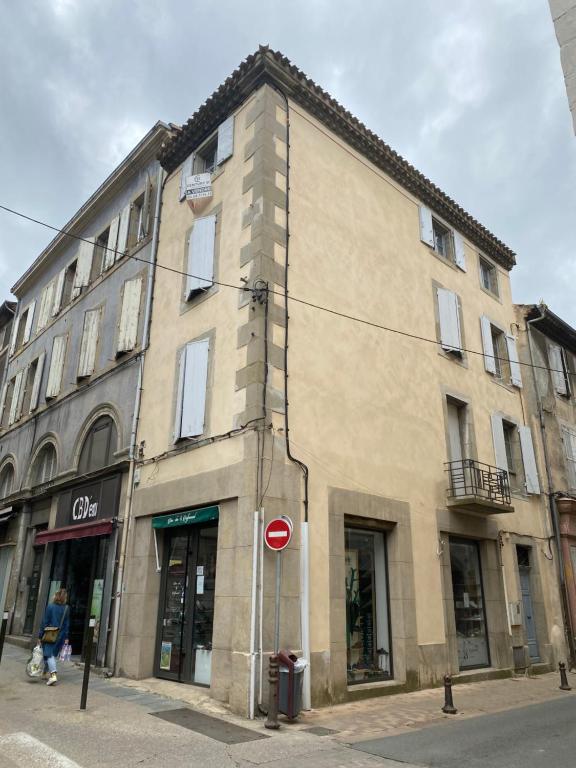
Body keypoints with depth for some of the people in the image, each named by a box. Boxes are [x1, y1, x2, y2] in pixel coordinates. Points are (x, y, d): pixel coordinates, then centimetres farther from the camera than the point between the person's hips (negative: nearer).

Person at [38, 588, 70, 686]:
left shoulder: (50, 606, -8)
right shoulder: (66, 609, 0)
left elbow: (45, 622, -8)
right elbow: (67, 624, 3)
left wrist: (40, 635, -2)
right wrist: (66, 637, 9)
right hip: (60, 636, 4)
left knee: (49, 654, -4)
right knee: (54, 654, 17)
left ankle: (53, 674, -18)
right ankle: (49, 672, 24)